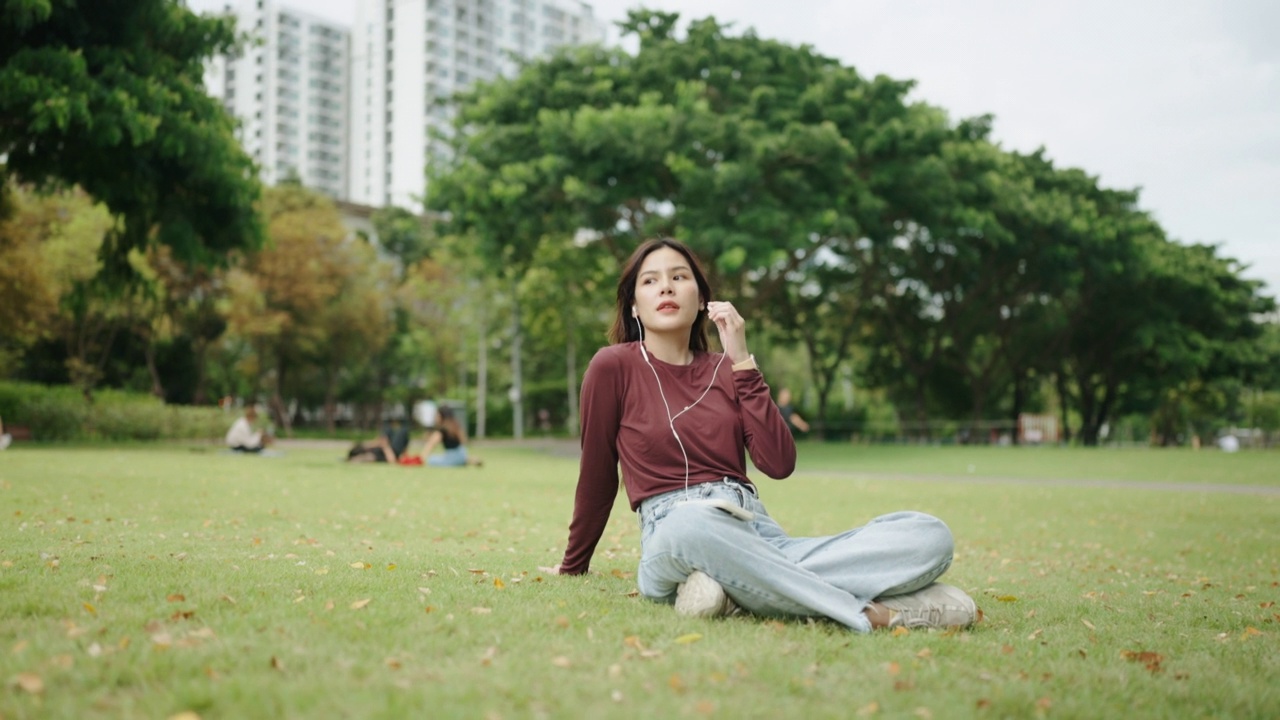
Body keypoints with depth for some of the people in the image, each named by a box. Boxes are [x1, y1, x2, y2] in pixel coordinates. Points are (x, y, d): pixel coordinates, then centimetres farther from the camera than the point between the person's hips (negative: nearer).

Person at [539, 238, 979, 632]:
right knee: (692, 524, -46)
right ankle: (868, 612, -36)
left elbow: (779, 464, 3)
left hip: (762, 537, 5)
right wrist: (573, 565, 22)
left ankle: (742, 595, -30)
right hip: (673, 544, -5)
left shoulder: (723, 370, 17)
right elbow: (596, 476, 14)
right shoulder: (614, 366, 5)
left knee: (929, 536, -16)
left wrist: (741, 361, 0)